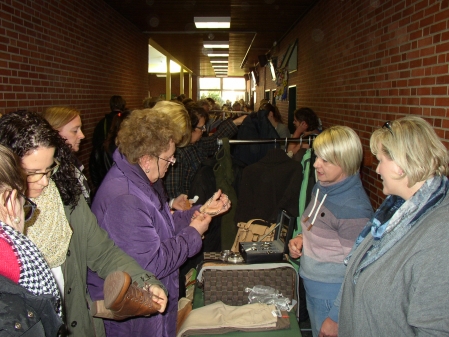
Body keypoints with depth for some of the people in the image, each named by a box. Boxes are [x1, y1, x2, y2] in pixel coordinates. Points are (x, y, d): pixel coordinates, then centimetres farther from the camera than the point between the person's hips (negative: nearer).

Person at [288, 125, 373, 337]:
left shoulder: (353, 207, -25)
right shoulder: (321, 188, 0)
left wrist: (336, 318, -17)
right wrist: (302, 239, -3)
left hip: (334, 297, -8)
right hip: (312, 288, 8)